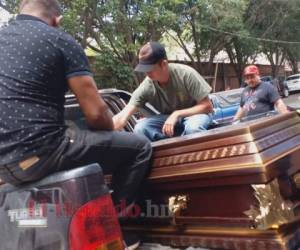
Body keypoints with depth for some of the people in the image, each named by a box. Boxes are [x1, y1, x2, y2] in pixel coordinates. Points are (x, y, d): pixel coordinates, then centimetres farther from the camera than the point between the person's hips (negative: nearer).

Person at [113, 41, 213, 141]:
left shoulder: (186, 74, -25)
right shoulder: (147, 86, -19)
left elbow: (207, 106, -19)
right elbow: (122, 118, -24)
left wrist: (177, 114, -28)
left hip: (195, 114, -2)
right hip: (168, 118, 3)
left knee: (193, 128, -38)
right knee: (140, 129, -24)